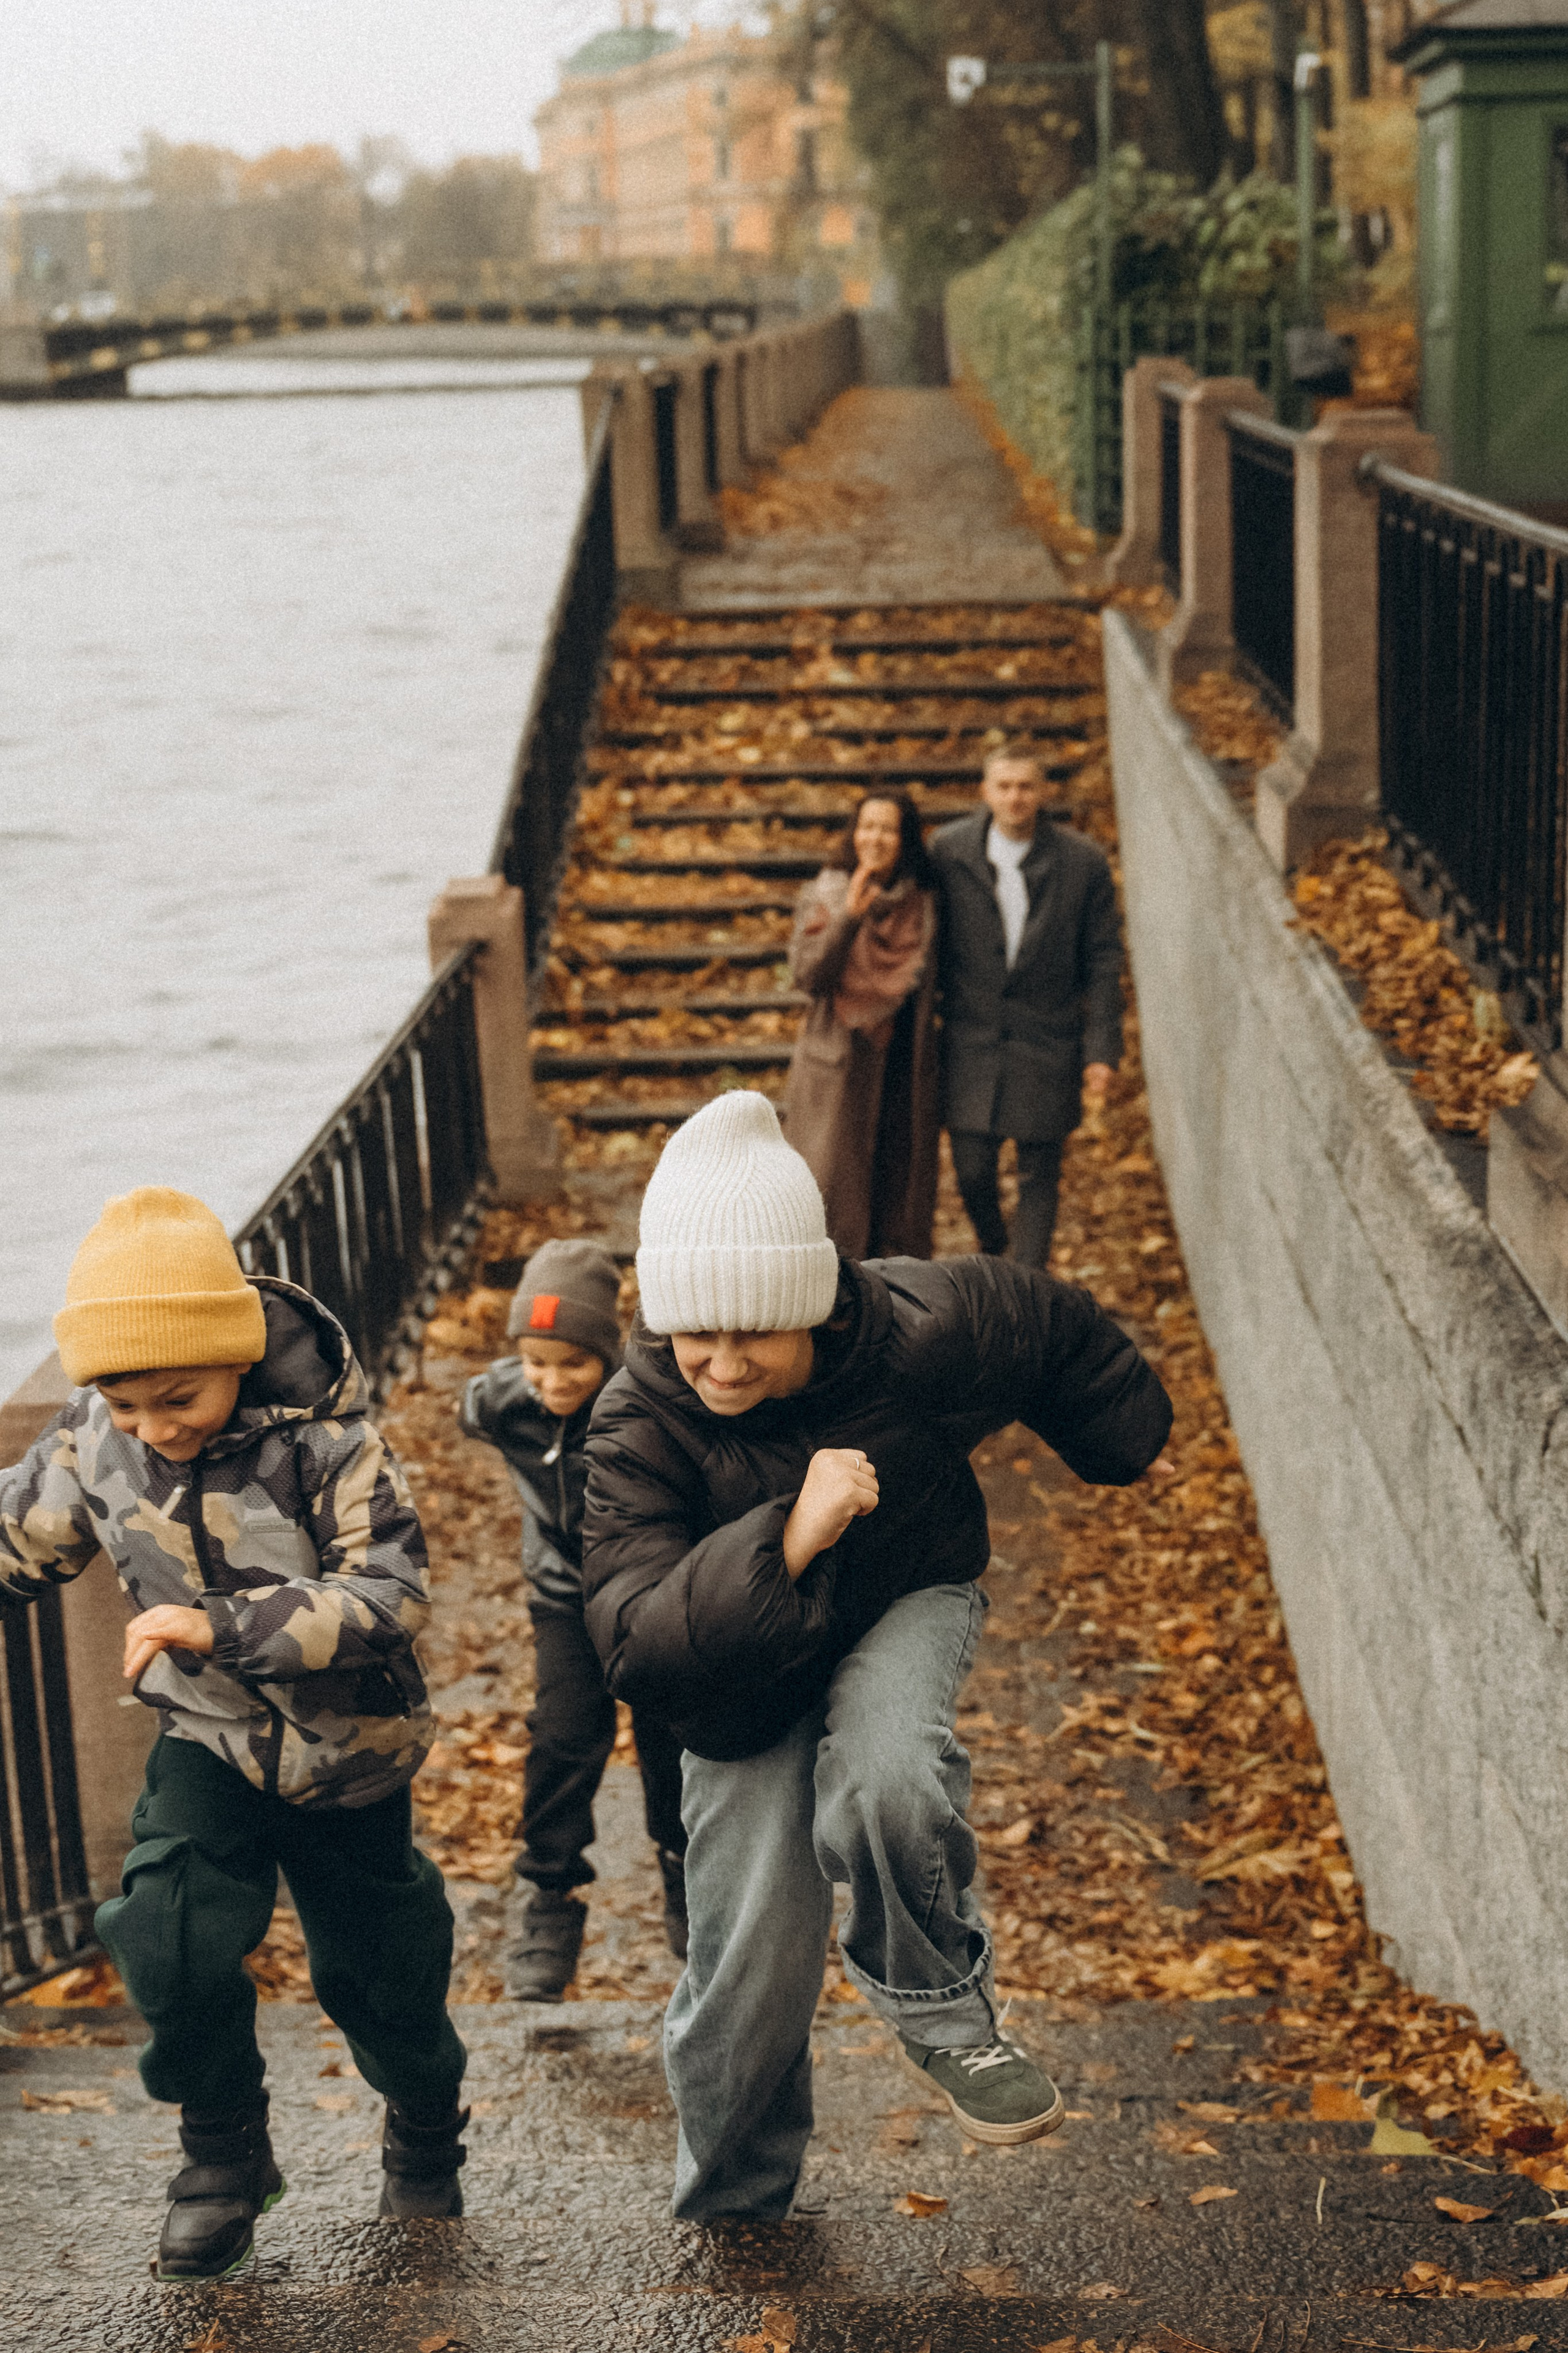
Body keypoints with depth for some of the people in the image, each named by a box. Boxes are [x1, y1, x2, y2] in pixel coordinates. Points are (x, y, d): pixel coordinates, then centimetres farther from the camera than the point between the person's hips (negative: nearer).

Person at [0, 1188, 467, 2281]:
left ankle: (425, 2138, 44)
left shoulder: (327, 1437, -25)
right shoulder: (92, 1442, -13)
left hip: (346, 1750, -2)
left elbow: (392, 1594, -31)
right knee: (172, 1941, -19)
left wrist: (224, 1626, -40)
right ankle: (224, 2162, 6)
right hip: (207, 1739, 2)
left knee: (374, 1970, 12)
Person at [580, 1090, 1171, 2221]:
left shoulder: (922, 1330, -28)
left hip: (909, 1603, 0)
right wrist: (785, 1542, -50)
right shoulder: (640, 1423, -29)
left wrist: (1123, 1439, 16)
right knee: (751, 1963, 0)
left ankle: (944, 2007, -6)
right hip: (747, 1683, 1)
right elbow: (638, 1649, -36)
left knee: (882, 1774, -35)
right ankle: (734, 2210, 29)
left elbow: (1056, 1329, -4)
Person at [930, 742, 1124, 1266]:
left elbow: (1103, 961, -2)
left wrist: (1102, 1049, -6)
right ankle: (991, 1249, 37)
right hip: (970, 1041, 1)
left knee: (1039, 1175, 5)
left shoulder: (1083, 862, -6)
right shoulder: (949, 850, -3)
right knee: (971, 1169, 5)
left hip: (1047, 1047, -1)